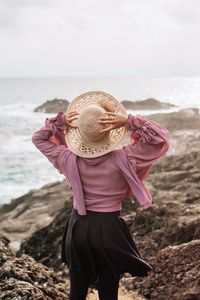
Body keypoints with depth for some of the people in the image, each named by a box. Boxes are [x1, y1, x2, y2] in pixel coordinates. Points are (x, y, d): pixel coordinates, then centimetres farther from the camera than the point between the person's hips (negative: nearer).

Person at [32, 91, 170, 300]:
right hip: (109, 229, -3)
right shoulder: (122, 160, -17)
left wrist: (60, 122, -3)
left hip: (78, 228, 3)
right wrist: (128, 122, -19)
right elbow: (161, 138, -12)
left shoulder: (70, 160, -9)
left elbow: (38, 138, 7)